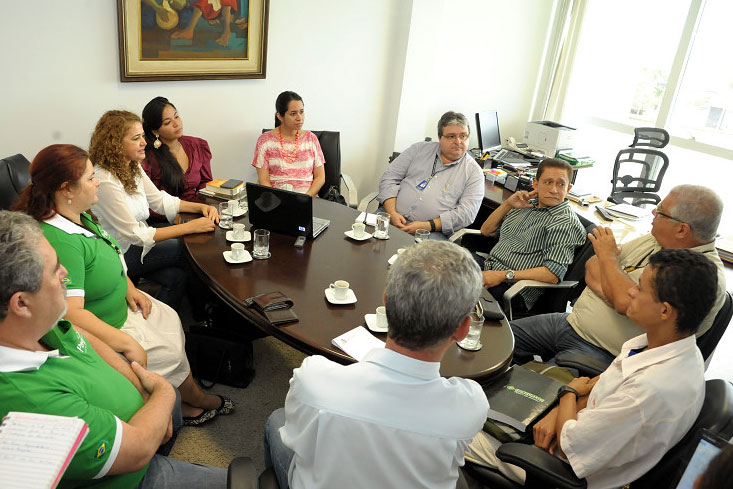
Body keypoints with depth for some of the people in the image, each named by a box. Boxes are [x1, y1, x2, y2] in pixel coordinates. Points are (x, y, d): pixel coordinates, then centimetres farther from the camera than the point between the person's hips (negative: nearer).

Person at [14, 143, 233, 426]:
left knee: (171, 320, 8)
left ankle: (183, 403, 16)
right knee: (170, 352, -2)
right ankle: (197, 400, 27)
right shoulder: (59, 241, -34)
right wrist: (127, 343, -31)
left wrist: (130, 288, 1)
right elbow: (71, 313, -36)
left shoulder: (79, 217, -3)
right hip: (99, 330, -10)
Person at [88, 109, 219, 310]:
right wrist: (190, 227, -27)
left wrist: (200, 207, -8)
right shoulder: (105, 182, -27)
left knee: (176, 275, -13)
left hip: (134, 241, 8)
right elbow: (134, 235, -26)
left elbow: (160, 200, 9)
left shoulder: (132, 167, 1)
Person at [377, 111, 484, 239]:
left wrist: (427, 226, -16)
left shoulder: (474, 172, 7)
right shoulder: (420, 149, 14)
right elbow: (390, 178, 8)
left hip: (432, 233, -1)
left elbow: (466, 212, -4)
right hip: (392, 218, 2)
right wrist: (392, 213, -9)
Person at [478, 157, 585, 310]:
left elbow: (553, 275, -19)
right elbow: (486, 231, 21)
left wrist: (503, 275, -22)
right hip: (486, 268, 8)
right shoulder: (527, 204, 15)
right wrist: (507, 205, 5)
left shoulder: (566, 222, -9)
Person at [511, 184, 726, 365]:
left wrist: (608, 255, -14)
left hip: (603, 353, -8)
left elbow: (626, 302, -31)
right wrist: (613, 288, -15)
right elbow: (592, 266, 8)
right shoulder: (655, 239, 6)